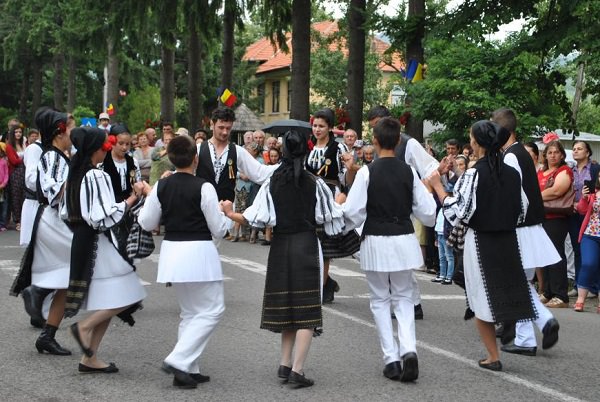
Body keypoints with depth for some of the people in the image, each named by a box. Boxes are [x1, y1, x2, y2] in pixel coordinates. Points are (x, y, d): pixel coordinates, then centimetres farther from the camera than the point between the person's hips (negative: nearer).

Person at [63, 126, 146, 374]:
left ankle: (89, 358, 10)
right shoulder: (97, 176, -17)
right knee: (124, 298, -5)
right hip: (99, 244, -10)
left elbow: (69, 214, 18)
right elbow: (105, 216, -21)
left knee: (108, 302, 11)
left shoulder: (75, 175, 11)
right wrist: (132, 198, -15)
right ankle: (84, 327, -4)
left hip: (82, 242, 10)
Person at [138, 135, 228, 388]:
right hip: (198, 253, -6)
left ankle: (188, 369, 17)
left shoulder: (161, 187, 0)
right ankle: (179, 360, -10)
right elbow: (219, 230, -8)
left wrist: (148, 197, 22)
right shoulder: (203, 188, -14)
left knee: (190, 312, 18)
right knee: (212, 310, 3)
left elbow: (147, 223, 8)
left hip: (171, 252, 6)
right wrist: (225, 212, 12)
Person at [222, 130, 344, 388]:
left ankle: (285, 364, 13)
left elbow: (256, 218, -4)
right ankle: (297, 370, -10)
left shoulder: (272, 183, -1)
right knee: (306, 310, -3)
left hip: (280, 247, 3)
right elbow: (330, 219, 0)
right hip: (306, 245, -3)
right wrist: (341, 206, 21)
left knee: (286, 307, 15)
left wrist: (230, 214, 12)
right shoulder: (314, 183, -4)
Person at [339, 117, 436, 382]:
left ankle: (391, 359, 8)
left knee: (380, 300, 13)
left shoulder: (367, 173, -11)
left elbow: (353, 213, -12)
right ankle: (408, 349, -6)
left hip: (375, 243, -2)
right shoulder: (409, 172, -3)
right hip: (404, 241, 2)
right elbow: (427, 213, 0)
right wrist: (430, 189, 20)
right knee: (403, 298, 16)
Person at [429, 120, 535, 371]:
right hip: (508, 241, 5)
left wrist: (438, 187, -6)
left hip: (480, 242, -5)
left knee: (482, 298, 6)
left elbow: (457, 212, -15)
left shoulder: (473, 174, -14)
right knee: (505, 292, 16)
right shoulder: (512, 174, 3)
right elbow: (522, 211, 9)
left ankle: (493, 357, 10)